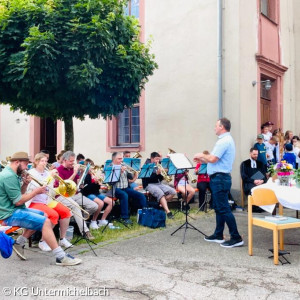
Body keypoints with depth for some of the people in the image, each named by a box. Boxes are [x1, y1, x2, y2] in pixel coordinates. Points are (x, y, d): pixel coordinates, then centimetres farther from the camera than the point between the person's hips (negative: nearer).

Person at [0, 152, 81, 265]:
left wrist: (25, 185, -1)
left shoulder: (12, 174, 13)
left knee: (41, 215, 23)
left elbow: (18, 195, 15)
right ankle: (61, 257, -19)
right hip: (10, 214, -11)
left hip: (15, 209, 11)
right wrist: (35, 191, -12)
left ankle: (19, 243, 19)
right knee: (45, 222, -20)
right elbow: (18, 201, -22)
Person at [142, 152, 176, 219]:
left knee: (173, 192, -12)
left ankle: (162, 204, -2)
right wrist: (157, 173, -25)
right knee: (160, 193, -35)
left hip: (158, 183, 7)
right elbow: (148, 178, -16)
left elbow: (161, 179, 15)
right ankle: (168, 212, -38)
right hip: (149, 184, -7)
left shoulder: (158, 166, 15)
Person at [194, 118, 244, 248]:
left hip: (220, 178, -11)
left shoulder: (224, 141, -15)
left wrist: (202, 155, -4)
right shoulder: (226, 140, 18)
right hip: (219, 178, 11)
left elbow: (213, 159, -22)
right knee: (218, 208, 16)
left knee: (223, 208, -8)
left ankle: (236, 238, -4)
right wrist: (202, 160, 18)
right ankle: (218, 235, 25)